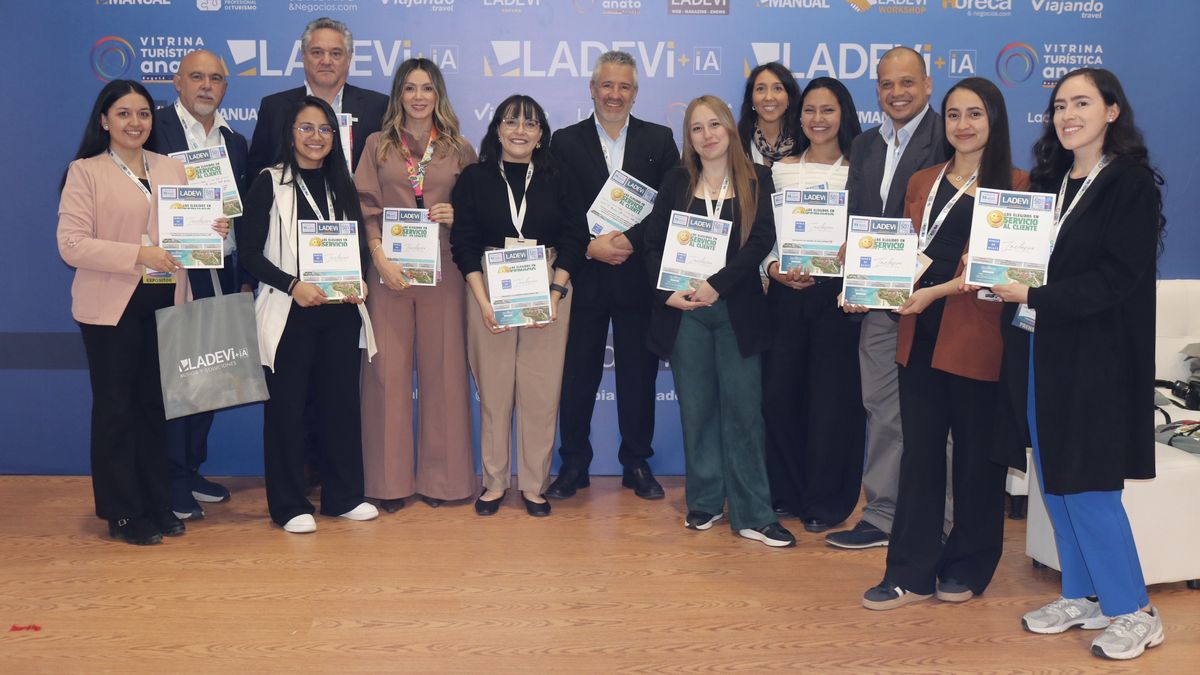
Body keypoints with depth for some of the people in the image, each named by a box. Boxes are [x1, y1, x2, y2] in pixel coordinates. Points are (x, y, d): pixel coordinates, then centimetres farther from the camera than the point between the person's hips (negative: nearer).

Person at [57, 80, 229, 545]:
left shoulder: (171, 168, 11)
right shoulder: (85, 171, -3)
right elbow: (71, 244, -12)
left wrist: (210, 231, -6)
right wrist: (139, 255, -21)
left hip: (164, 302, 4)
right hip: (111, 307, -4)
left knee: (155, 405, 11)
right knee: (115, 408, 5)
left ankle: (157, 505, 22)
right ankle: (122, 514, 15)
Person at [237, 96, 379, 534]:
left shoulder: (342, 185, 13)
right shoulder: (270, 183, -1)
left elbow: (359, 245, 16)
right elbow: (249, 251, -6)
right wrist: (293, 285, -17)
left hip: (341, 311, 4)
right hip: (290, 311, -4)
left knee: (341, 400, 8)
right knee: (286, 406, 1)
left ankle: (343, 496, 20)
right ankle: (289, 505, 11)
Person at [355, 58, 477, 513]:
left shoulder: (458, 149, 10)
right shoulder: (378, 145, 8)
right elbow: (366, 208, 2)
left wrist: (456, 215, -10)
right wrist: (380, 259, -10)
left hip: (441, 269, 1)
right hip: (390, 270, 0)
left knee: (442, 368, 3)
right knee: (388, 369, 0)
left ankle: (439, 475, 14)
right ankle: (390, 479, 9)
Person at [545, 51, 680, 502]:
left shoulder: (659, 140, 7)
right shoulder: (566, 142, 5)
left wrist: (631, 240, -13)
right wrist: (591, 246, -15)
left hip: (640, 277, 1)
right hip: (583, 277, 0)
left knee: (639, 375, 8)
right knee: (577, 375, 6)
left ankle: (636, 464, 22)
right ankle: (574, 464, 20)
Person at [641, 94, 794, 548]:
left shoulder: (756, 181, 3)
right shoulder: (677, 183, 9)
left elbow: (761, 241, -7)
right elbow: (653, 242, 5)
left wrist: (717, 285, -16)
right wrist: (668, 291, -9)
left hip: (736, 309, -2)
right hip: (683, 310, 2)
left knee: (743, 409, -1)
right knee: (696, 409, 8)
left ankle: (752, 514, 6)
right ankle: (704, 502, 20)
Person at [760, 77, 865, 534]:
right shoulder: (782, 168, 9)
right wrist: (773, 267, -10)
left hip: (837, 292, -2)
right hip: (785, 292, 3)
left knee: (831, 397, 1)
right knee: (778, 393, 3)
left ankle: (827, 502, 16)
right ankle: (787, 493, 22)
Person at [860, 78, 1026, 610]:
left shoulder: (1015, 185, -1)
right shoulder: (923, 183, 16)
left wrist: (937, 291, -18)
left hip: (976, 337, -4)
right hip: (920, 334, 5)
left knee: (976, 455, 7)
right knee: (919, 453, 6)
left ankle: (968, 567, 23)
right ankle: (912, 573, 13)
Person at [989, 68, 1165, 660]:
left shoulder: (1132, 184, -7)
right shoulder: (1048, 182, 13)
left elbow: (1117, 278, -15)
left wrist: (1035, 297, -19)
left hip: (1095, 357, -6)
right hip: (1039, 351, 7)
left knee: (1087, 488, -3)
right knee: (1054, 483, 11)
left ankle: (1134, 613, 13)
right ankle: (1081, 597, 26)